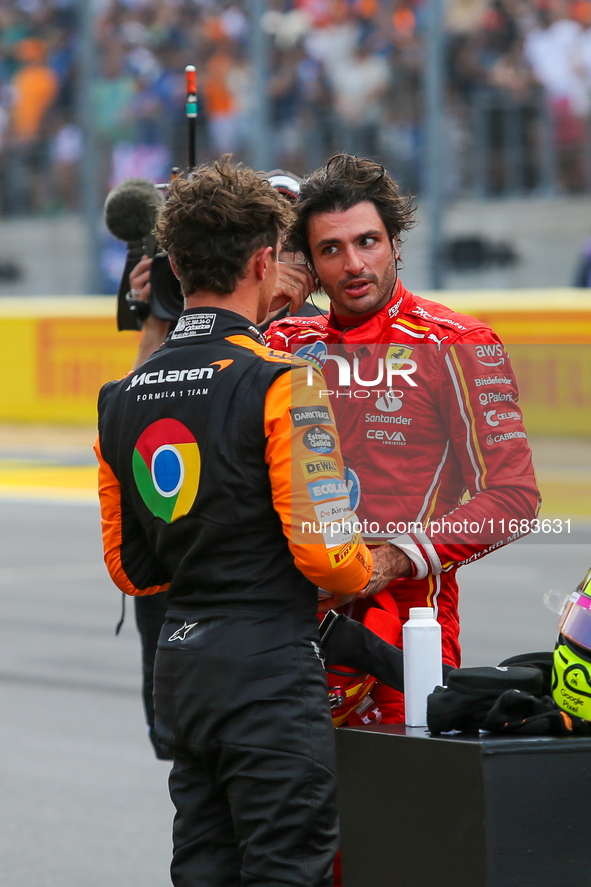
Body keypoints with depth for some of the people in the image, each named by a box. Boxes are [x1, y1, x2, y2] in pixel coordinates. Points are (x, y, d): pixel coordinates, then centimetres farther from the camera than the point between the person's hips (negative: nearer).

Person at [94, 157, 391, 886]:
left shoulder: (123, 398, 8)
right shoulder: (280, 386, -14)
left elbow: (128, 567, 14)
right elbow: (322, 550, -16)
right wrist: (370, 572, 4)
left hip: (179, 661, 7)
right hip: (268, 665, -7)